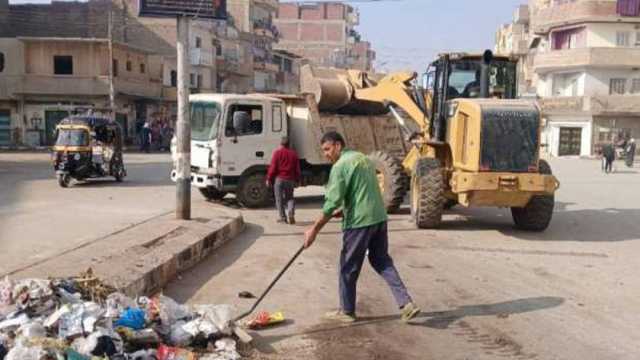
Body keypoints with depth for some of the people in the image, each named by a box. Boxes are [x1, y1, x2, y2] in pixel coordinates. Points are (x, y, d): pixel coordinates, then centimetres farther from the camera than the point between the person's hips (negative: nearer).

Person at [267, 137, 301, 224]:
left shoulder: (277, 152, -5)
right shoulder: (294, 153, 6)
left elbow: (273, 167, -8)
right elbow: (297, 169, 8)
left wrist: (269, 179, 0)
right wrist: (297, 180, 16)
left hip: (279, 179, -3)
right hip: (290, 179, 3)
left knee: (279, 199, 6)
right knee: (290, 198, 14)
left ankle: (283, 217, 5)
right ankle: (291, 213, -9)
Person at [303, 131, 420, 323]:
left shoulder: (340, 166, -11)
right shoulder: (363, 158, 15)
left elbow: (333, 201, -17)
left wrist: (314, 229, -12)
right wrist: (344, 209, 22)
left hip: (359, 221, -8)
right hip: (379, 217, 8)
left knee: (348, 268, 7)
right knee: (382, 261, 16)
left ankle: (347, 311, 20)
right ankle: (406, 303, 8)